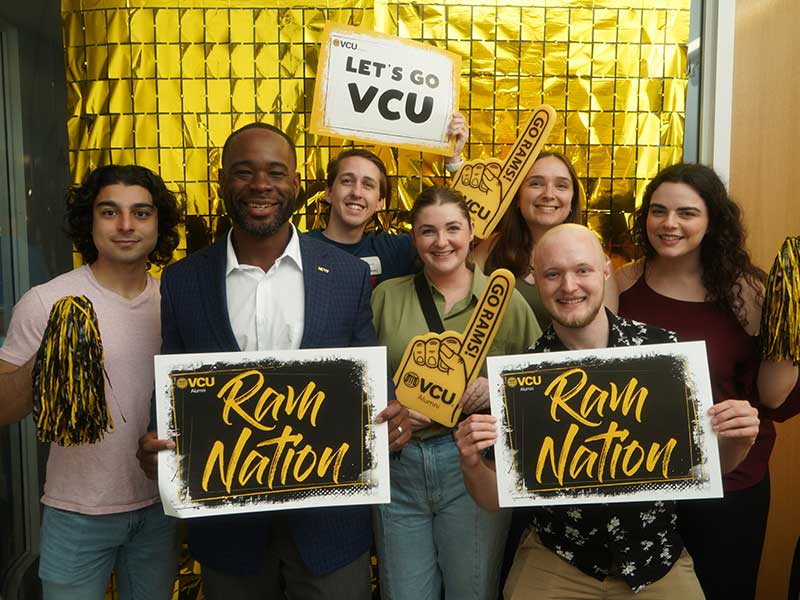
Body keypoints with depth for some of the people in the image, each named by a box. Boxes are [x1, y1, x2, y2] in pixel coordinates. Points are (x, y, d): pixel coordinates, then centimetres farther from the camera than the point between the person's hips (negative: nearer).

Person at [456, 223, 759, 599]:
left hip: (658, 558, 1)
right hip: (556, 562, 0)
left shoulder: (663, 348, -13)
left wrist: (735, 441, -19)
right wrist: (472, 465, -28)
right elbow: (495, 499, -8)